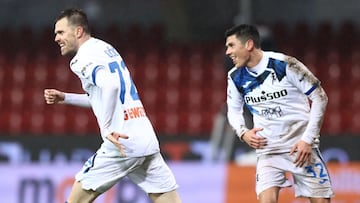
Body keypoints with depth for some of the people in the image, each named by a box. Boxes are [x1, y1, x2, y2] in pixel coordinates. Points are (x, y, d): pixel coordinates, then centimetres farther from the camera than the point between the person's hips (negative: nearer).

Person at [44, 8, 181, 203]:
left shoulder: (84, 57, -6)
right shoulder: (105, 48, 21)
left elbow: (111, 85, -26)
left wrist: (106, 128, -21)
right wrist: (64, 98, 28)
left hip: (122, 143, -8)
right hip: (147, 140, 8)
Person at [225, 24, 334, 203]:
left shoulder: (285, 64, -14)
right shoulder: (235, 77, 0)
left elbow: (319, 98, -8)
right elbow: (234, 110, 17)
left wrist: (308, 139, -13)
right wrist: (243, 133, -4)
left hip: (301, 146, -3)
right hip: (267, 149, 3)